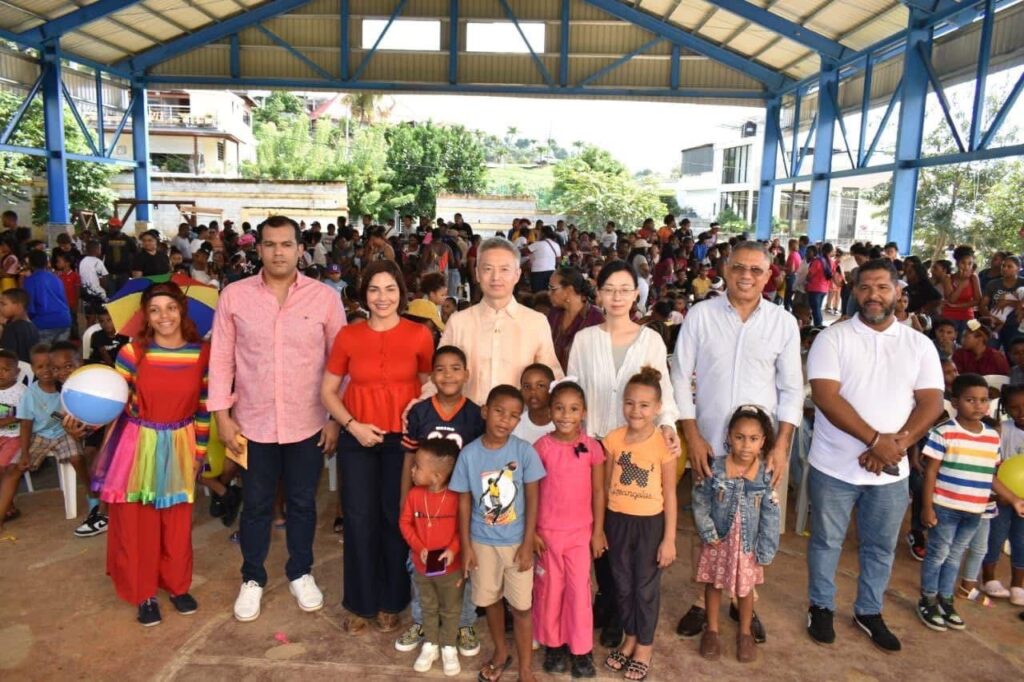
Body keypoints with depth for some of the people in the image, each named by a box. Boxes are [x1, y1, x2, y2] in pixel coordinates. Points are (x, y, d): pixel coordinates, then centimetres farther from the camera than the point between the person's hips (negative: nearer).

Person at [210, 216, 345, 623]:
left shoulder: (324, 297, -6)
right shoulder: (234, 296, -3)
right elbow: (221, 358, 1)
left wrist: (337, 417, -3)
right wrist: (222, 415, -3)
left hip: (307, 423, 0)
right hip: (253, 423, 0)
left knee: (302, 502, 15)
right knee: (256, 504, 15)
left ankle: (301, 574, 36)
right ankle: (252, 579, 35)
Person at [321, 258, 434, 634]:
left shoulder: (419, 335, -6)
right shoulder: (348, 336, -2)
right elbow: (328, 390, 4)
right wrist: (352, 425, -9)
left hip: (404, 438, -1)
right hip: (357, 439, 1)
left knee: (397, 518, 8)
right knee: (359, 519, 7)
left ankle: (391, 602, 27)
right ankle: (361, 603, 26)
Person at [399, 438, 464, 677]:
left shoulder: (456, 497, -21)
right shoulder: (414, 495, -11)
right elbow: (405, 523, -3)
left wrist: (453, 549, -23)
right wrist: (419, 548, -14)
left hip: (450, 567, -3)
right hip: (422, 565, 3)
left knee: (450, 609, 16)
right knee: (428, 607, 22)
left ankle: (449, 648, 35)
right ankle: (430, 645, 40)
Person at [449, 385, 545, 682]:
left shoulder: (524, 451, -14)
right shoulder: (469, 453, -11)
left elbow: (532, 500, -8)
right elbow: (464, 502, -3)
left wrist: (528, 544, -9)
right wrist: (466, 546, -2)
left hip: (517, 541, -1)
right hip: (482, 541, 2)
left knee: (521, 606, 8)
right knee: (490, 600, 18)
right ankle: (501, 653, 42)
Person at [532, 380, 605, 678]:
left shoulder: (592, 447, -7)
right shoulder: (541, 446, -9)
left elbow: (598, 492, 1)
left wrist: (598, 531, 1)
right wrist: (531, 531, -5)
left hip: (580, 532, 0)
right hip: (547, 531, 0)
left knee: (579, 590, 6)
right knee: (550, 589, 12)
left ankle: (581, 650, 22)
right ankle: (554, 645, 29)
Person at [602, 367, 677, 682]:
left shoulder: (664, 444, -12)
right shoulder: (613, 439, -4)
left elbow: (669, 494, -7)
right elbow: (605, 486, 3)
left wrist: (669, 538, -7)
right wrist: (598, 527, 5)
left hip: (650, 523, -3)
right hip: (617, 521, 3)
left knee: (646, 586, 12)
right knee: (623, 584, 18)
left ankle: (645, 645, 32)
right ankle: (630, 638, 38)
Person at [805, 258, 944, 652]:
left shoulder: (919, 345, 3)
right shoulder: (833, 338, -8)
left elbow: (931, 403, -3)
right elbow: (825, 397, -18)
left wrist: (896, 443, -18)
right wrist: (875, 439, -23)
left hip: (891, 471, 3)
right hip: (835, 467, -3)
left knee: (881, 547, 17)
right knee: (826, 541, 12)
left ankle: (869, 612, 37)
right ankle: (821, 607, 31)